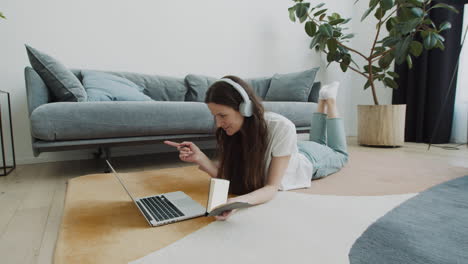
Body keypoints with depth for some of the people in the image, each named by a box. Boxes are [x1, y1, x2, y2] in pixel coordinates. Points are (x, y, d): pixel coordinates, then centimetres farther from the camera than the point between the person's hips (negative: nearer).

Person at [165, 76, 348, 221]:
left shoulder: (281, 128, -47)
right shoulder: (230, 131, -30)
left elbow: (272, 187, -44)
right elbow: (227, 177, -28)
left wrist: (240, 201, -64)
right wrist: (200, 158, -45)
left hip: (309, 159, -3)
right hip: (287, 153, 4)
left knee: (340, 155, 32)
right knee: (317, 141, 37)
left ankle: (329, 99, 36)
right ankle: (321, 100, 47)